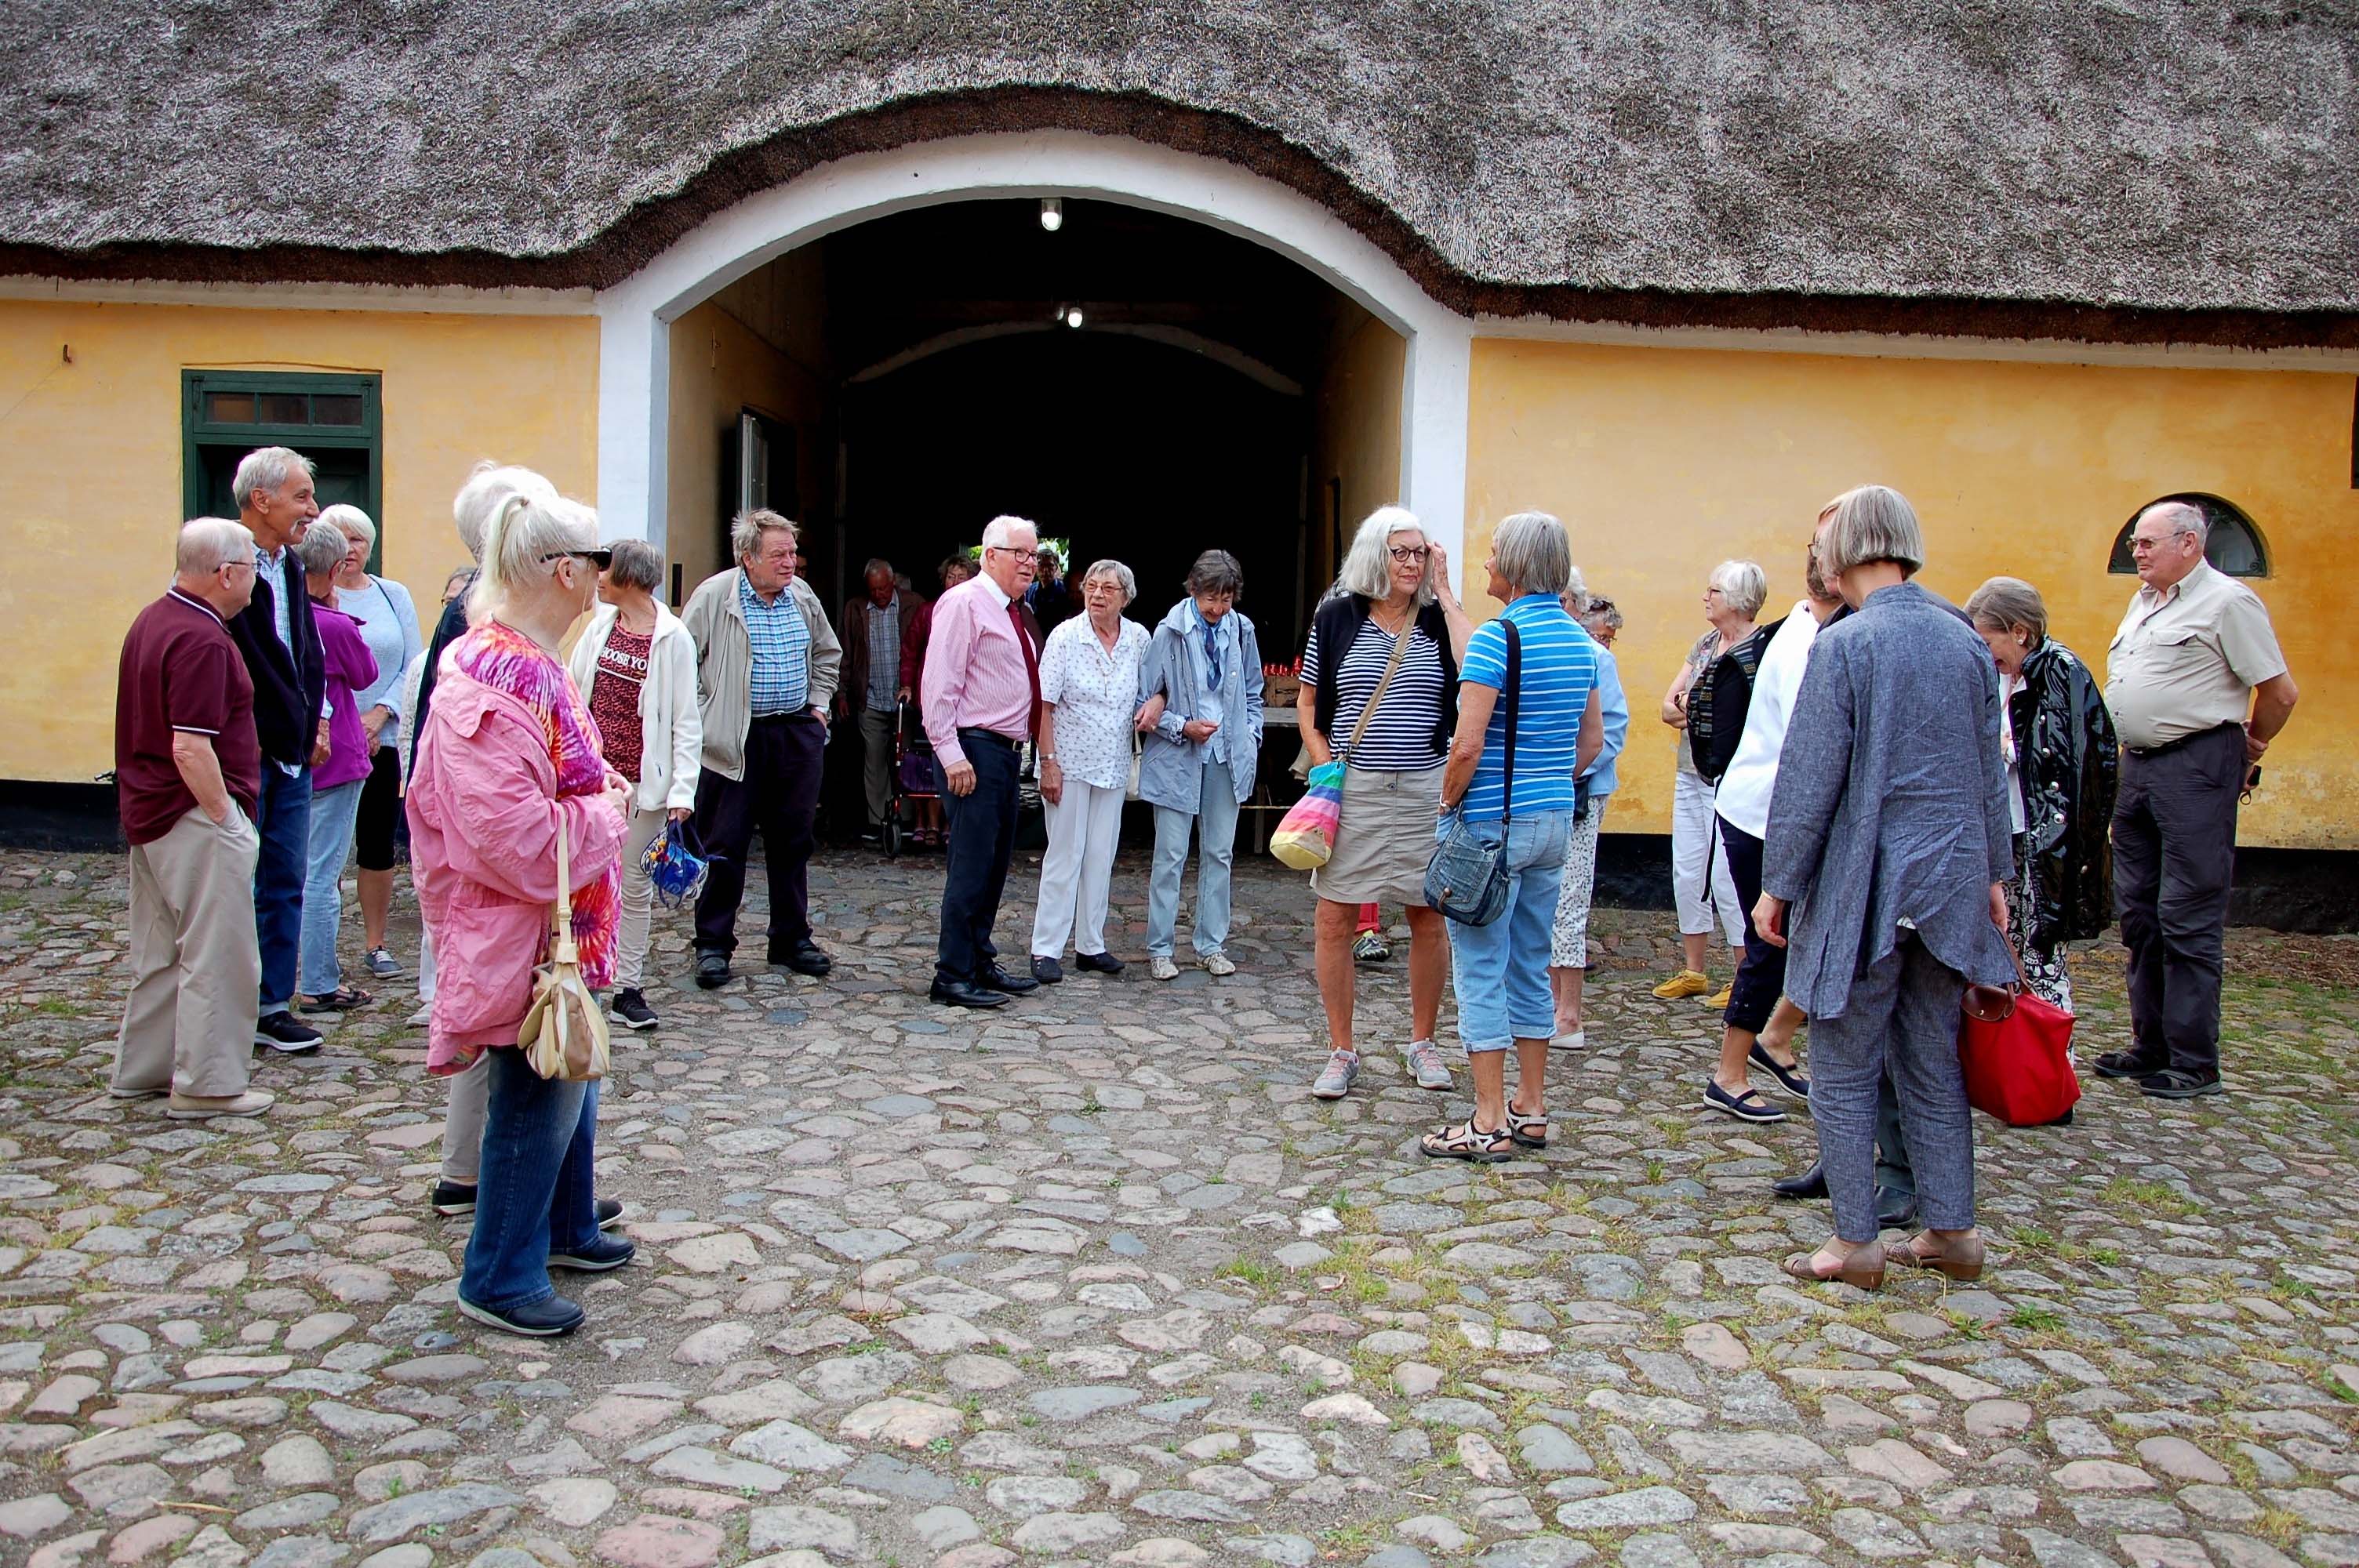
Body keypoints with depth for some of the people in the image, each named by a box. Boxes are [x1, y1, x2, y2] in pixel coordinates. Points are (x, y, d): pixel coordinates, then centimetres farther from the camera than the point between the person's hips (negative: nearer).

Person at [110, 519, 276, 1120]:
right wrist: (225, 819, -17)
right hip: (195, 818, -10)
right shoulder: (201, 640, -21)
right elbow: (190, 749, -26)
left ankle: (142, 1070, 28)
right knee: (216, 956, -1)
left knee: (161, 952, 19)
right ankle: (207, 1085, 6)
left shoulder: (153, 621, 11)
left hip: (147, 811, 10)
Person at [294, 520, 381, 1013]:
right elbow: (365, 676, 0)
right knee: (324, 874, -3)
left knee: (296, 870, 17)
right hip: (334, 755, -7)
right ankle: (320, 986, 2)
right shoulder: (335, 626, -18)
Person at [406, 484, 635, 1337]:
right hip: (524, 935, -11)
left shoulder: (528, 664, 9)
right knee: (538, 1099, 1)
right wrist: (610, 812, -14)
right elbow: (522, 841, -29)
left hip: (564, 926, 11)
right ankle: (499, 1280, 16)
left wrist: (602, 791, 7)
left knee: (570, 1080, 22)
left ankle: (565, 1228, 40)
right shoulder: (495, 683, -26)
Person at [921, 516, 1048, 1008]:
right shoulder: (964, 603, -10)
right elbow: (940, 683, -16)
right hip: (973, 749, -9)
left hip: (1005, 749, 10)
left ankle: (980, 962, 24)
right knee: (972, 865, -8)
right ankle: (953, 977, -3)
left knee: (996, 862, 14)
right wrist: (951, 754, -21)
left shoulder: (1011, 612, 18)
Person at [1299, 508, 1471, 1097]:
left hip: (1425, 791, 1)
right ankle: (1342, 1052, 15)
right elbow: (1308, 703, 9)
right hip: (1353, 790, 0)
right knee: (1333, 921, 1)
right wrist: (1324, 766, -4)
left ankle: (1422, 1043, 26)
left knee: (1430, 920, 8)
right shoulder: (1337, 617, 3)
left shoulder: (1439, 620, 3)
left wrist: (1447, 596, -10)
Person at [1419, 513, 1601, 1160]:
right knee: (1530, 966, 15)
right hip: (1555, 821, 8)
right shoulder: (1579, 640, 9)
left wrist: (1450, 803, -6)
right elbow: (1592, 741, 16)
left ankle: (1490, 1124, 3)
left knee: (1481, 971, -1)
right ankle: (1531, 1111, 22)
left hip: (1492, 822, -8)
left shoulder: (1498, 636, -16)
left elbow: (1467, 746, -21)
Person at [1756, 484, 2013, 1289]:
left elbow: (1810, 779, -13)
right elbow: (1991, 771, 12)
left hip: (1863, 888, -6)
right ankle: (1952, 1231, 22)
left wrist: (1778, 884, -5)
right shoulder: (1967, 641, 5)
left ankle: (1856, 1244, 9)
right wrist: (1994, 873, 21)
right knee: (1934, 1065, 15)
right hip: (1949, 884, 6)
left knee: (1845, 1071, 4)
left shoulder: (1845, 645, -13)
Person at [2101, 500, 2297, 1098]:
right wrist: (2134, 759, 18)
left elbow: (2279, 691, -8)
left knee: (2187, 919, -7)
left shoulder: (2227, 600, -8)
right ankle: (2152, 1045, 21)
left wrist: (2248, 750, 5)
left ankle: (2195, 1062, 0)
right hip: (2136, 766, 9)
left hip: (2195, 768, -9)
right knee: (2139, 914, 12)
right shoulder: (2145, 600, 17)